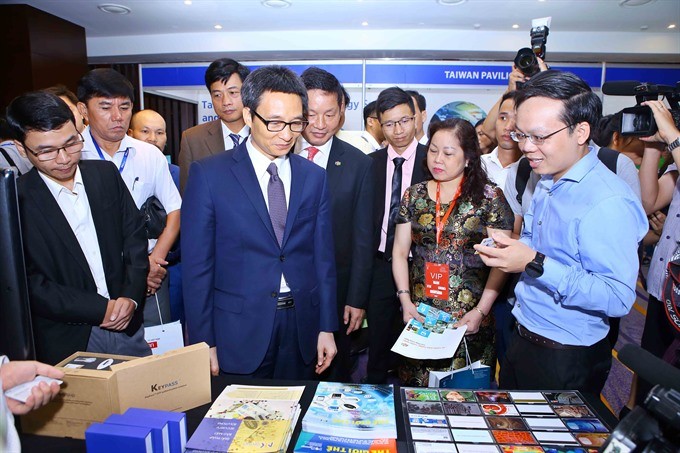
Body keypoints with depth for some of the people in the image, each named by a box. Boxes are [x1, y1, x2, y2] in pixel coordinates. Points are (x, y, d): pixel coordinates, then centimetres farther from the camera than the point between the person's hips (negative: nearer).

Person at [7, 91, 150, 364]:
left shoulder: (106, 174, 1)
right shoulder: (16, 199, -10)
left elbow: (134, 236, 4)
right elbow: (29, 285, -10)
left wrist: (131, 296, -7)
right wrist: (101, 308, -14)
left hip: (129, 325, 3)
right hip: (67, 341, -3)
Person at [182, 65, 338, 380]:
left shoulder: (314, 177, 4)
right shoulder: (208, 175, -7)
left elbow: (323, 257, 5)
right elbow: (196, 265, -6)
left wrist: (327, 328, 4)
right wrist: (204, 342, -6)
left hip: (302, 329, 3)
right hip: (238, 330, -2)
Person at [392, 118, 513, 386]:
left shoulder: (489, 197, -3)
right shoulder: (414, 195, 6)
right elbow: (400, 252, 6)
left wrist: (481, 310, -13)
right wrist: (405, 300, -4)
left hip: (469, 318, -2)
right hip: (419, 314, 3)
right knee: (416, 387, 11)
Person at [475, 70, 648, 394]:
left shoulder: (608, 202, -25)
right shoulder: (547, 181, 4)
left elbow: (618, 298, -29)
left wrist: (535, 264, -33)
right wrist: (510, 248, -4)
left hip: (568, 363, -8)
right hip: (522, 340, 9)